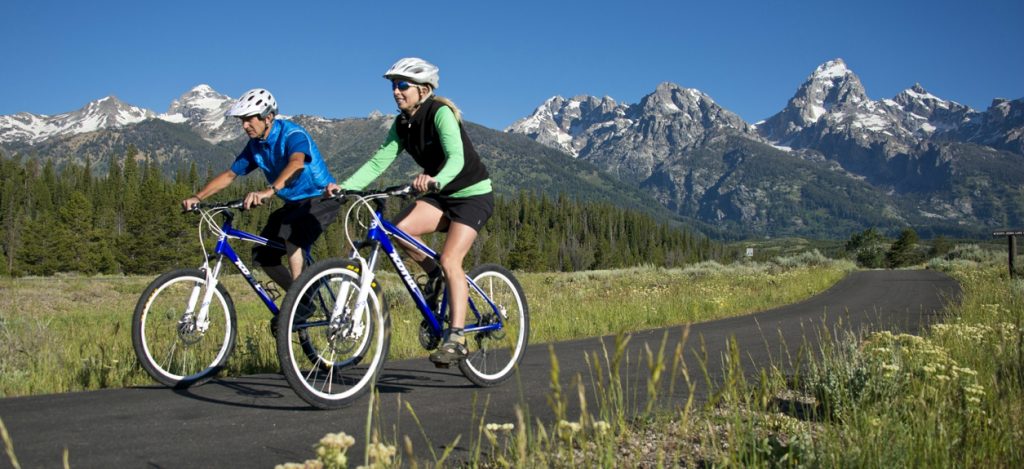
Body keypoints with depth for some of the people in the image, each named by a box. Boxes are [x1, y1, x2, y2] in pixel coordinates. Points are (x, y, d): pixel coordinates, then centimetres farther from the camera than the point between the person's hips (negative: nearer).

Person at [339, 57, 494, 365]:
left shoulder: (441, 113, -20)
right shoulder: (402, 124, 1)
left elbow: (456, 158, -34)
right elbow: (378, 162, -4)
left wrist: (435, 179, -55)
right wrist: (344, 187, -19)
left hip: (473, 194, -6)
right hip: (442, 195, 7)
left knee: (450, 260, -22)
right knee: (398, 229, -20)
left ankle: (456, 340, -18)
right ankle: (434, 275, 5)